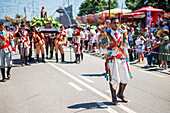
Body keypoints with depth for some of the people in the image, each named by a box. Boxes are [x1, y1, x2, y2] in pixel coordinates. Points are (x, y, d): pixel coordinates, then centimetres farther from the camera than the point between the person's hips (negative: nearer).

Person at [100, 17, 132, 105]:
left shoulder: (121, 34, 10)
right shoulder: (106, 35, -5)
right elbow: (103, 50, -6)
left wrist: (126, 57, 15)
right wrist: (113, 53, -17)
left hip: (121, 59, 5)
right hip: (111, 59, -5)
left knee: (125, 78, 7)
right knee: (114, 79, -5)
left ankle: (120, 94, 31)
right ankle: (114, 98, 15)